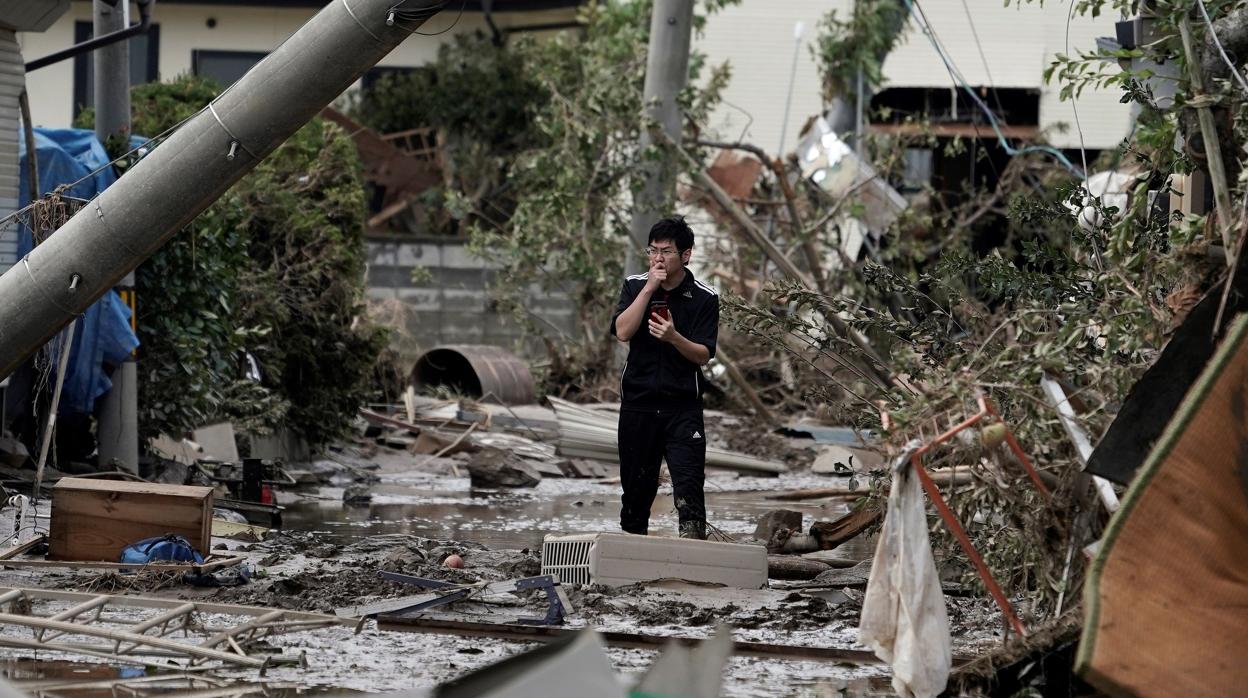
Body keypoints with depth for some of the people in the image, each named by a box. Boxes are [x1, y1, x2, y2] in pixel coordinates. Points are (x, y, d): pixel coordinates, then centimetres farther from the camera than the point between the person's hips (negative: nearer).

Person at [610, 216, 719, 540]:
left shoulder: (705, 298, -2)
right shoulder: (635, 286, 4)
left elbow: (703, 355, -7)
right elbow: (622, 331, -10)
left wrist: (674, 337, -26)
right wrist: (649, 288, -15)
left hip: (683, 406, -2)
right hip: (638, 401, 2)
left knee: (689, 485, -14)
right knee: (636, 486, 9)